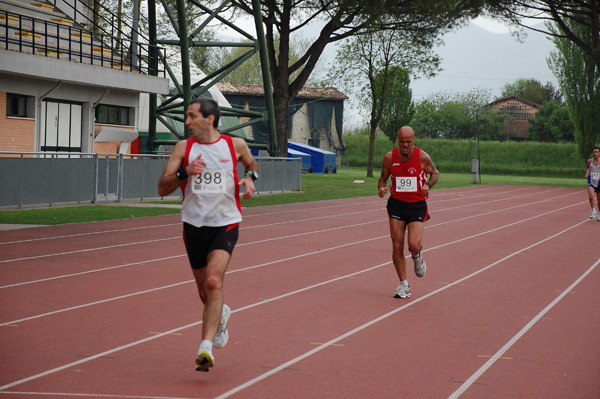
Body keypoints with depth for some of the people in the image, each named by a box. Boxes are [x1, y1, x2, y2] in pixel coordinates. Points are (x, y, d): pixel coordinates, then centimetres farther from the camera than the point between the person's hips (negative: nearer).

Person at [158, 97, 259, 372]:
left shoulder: (235, 145, 1)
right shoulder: (184, 148, 2)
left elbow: (252, 164, 23)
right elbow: (162, 189, -1)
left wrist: (250, 177, -1)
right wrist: (184, 172, -19)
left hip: (225, 224, -3)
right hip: (194, 225, 3)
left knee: (214, 281, -24)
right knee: (204, 292, 12)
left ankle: (206, 347, -26)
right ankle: (220, 315, 47)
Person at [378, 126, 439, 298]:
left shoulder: (422, 157, -9)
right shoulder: (389, 157, -4)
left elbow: (435, 173, 7)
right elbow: (383, 178, 10)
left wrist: (428, 185, -13)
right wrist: (381, 188, -13)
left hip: (417, 205, -2)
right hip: (396, 204, 2)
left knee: (414, 245, -17)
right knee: (397, 247, -3)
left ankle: (417, 257, 23)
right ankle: (404, 285, 11)